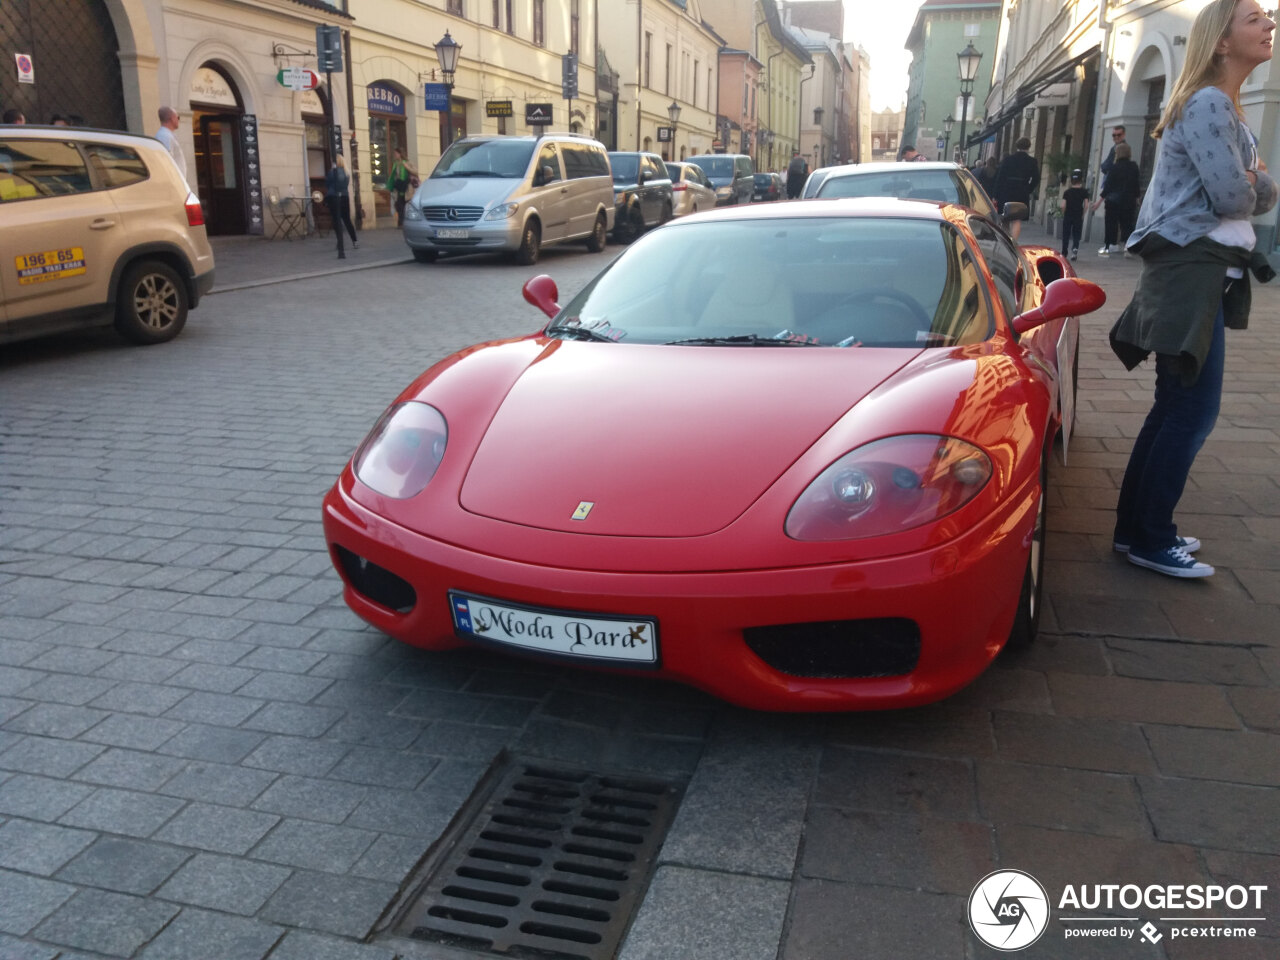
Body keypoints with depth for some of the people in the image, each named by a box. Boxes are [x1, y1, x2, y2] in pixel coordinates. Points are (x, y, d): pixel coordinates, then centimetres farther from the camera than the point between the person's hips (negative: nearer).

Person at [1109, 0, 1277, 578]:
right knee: (1193, 412, -7)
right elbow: (1231, 196, -19)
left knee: (1176, 409, 12)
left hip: (1204, 270, 10)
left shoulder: (1227, 110, 20)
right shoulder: (1207, 104, -12)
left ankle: (1139, 527, 20)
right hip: (1191, 270, -10)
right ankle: (1149, 541, 2)